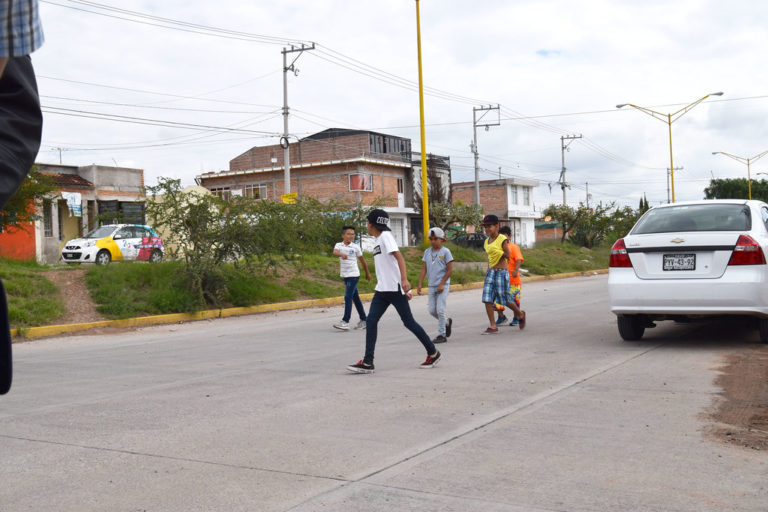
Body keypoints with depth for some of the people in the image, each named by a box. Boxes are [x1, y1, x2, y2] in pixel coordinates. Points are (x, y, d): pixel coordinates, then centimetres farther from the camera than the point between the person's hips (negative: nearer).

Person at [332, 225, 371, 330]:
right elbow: (335, 252, -20)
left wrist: (367, 273, 15)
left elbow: (362, 260, 7)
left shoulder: (355, 247, -3)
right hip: (345, 276, 4)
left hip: (354, 275, -4)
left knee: (348, 297, -14)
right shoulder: (339, 245, 2)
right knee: (355, 298, 11)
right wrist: (341, 254, -42)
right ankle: (363, 320, 19)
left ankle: (345, 322, -15)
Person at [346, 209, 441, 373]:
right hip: (382, 289, 9)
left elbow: (399, 257, -19)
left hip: (394, 288, -9)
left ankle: (433, 353, 14)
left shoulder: (385, 236, -8)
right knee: (371, 321, -3)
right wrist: (404, 290, 24)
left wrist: (404, 280, -31)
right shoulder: (377, 241, 20)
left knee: (408, 322, -2)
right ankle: (367, 363, -4)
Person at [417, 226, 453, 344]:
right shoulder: (427, 252, 8)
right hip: (431, 286, 6)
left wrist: (442, 284, -13)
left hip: (443, 286, -5)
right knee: (432, 310, 7)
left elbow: (450, 270, -8)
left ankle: (442, 335, 0)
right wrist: (419, 285, 2)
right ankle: (447, 322, 32)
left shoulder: (445, 252, -7)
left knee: (440, 310, -8)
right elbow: (424, 270, 9)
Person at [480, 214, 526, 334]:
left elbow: (507, 255, -11)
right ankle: (493, 326, -2)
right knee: (487, 299, -5)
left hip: (501, 272, -7)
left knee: (504, 299, -3)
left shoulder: (502, 239, -7)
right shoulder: (487, 241, 14)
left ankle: (520, 314, 25)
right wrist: (488, 270, 16)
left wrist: (497, 251, -6)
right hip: (490, 272, 7)